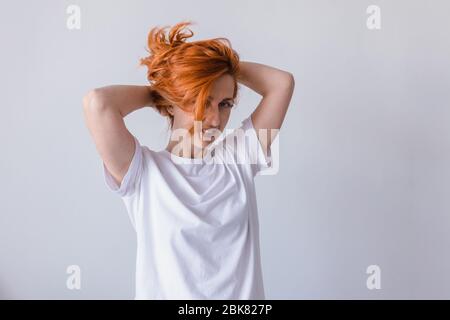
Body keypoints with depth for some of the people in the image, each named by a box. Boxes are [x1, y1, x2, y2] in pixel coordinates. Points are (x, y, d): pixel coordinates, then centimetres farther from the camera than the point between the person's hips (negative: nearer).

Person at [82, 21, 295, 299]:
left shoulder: (238, 159, -4)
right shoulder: (143, 172, -12)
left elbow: (282, 83, -5)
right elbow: (97, 103, -27)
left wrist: (224, 62, -2)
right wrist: (156, 91, -10)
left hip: (245, 293, 3)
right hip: (166, 291, -2)